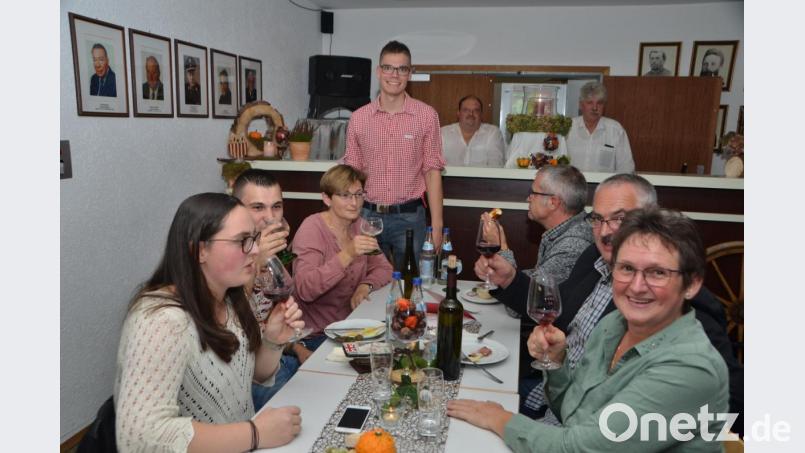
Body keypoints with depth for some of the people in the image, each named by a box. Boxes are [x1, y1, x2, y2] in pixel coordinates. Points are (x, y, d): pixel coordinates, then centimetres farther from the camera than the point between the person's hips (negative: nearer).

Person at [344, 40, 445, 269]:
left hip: (409, 217, -1)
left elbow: (432, 171, -1)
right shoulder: (358, 118, 4)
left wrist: (437, 225, -6)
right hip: (367, 215, 2)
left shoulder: (426, 115, -1)